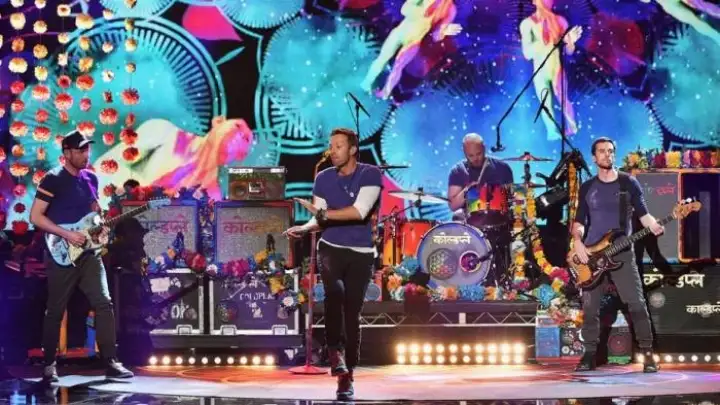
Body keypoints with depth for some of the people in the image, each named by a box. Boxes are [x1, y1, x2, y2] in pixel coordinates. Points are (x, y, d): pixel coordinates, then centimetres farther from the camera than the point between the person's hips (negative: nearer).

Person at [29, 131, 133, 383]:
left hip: (88, 252, 5)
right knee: (55, 310, 3)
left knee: (103, 303, -5)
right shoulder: (52, 179, -8)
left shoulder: (91, 178, 12)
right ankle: (49, 365, 16)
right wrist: (66, 234, -18)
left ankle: (110, 362, -3)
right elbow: (35, 217, -11)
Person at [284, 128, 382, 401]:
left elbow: (360, 211, -19)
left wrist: (323, 213, -20)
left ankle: (347, 377, 11)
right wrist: (304, 228, -13)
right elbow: (320, 220, 7)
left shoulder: (370, 174, -7)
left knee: (352, 312, 0)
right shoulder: (323, 178, 5)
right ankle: (335, 351, -15)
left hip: (361, 253, -1)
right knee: (334, 291, -30)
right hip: (331, 248, 2)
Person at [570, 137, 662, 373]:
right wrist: (577, 242, -10)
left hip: (622, 253, -2)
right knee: (590, 307, 3)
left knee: (636, 303, -9)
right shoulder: (587, 187, 10)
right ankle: (590, 354, 11)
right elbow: (579, 221, 9)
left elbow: (643, 213, 2)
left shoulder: (629, 183, 4)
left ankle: (648, 354, -4)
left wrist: (653, 226, -19)